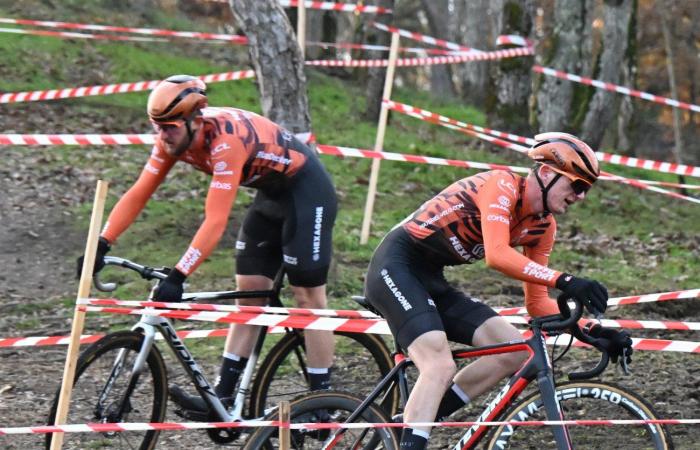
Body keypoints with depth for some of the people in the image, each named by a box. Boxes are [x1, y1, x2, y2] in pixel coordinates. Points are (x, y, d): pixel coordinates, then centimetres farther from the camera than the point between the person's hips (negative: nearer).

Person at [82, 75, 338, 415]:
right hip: (271, 193, 9)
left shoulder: (226, 138, -34)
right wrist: (101, 246, -17)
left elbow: (215, 222, -39)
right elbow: (138, 194, -8)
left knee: (308, 296, -6)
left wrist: (178, 276, -43)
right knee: (249, 294, 4)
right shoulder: (174, 137, -11)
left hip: (307, 190, -8)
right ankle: (223, 399, 3)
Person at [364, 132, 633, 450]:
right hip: (396, 266, -9)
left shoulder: (542, 227, 7)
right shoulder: (502, 186, -18)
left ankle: (412, 423, 1)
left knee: (516, 352, -3)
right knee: (440, 366, -26)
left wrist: (591, 331, -5)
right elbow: (497, 255, -33)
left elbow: (537, 304, 8)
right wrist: (564, 281, -40)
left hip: (431, 282, 9)